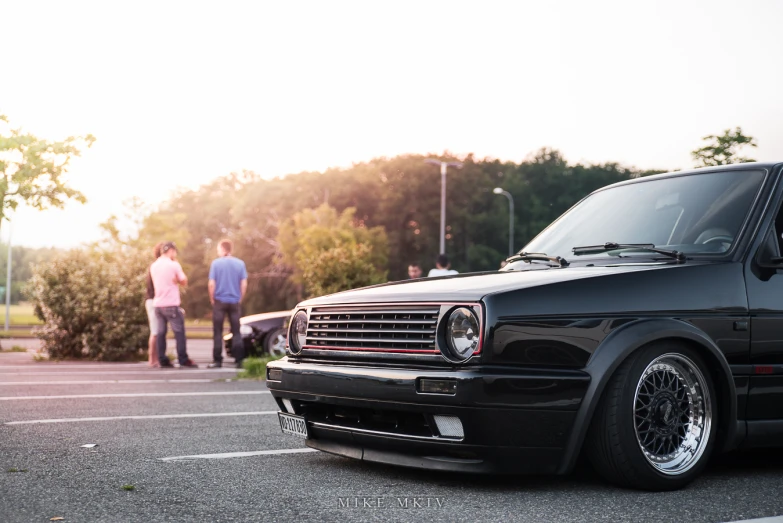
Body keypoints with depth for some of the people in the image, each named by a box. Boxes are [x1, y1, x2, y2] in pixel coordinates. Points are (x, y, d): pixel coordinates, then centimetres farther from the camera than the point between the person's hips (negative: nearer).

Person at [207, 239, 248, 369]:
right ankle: (239, 360, 3)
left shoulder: (216, 263, -6)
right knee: (236, 332, 7)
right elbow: (244, 284, -1)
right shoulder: (240, 263, 1)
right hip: (234, 302, 2)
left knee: (218, 332, 5)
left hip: (220, 301, -2)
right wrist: (240, 299, 10)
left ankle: (217, 360, 5)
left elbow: (211, 284, -8)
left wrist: (212, 299, 5)